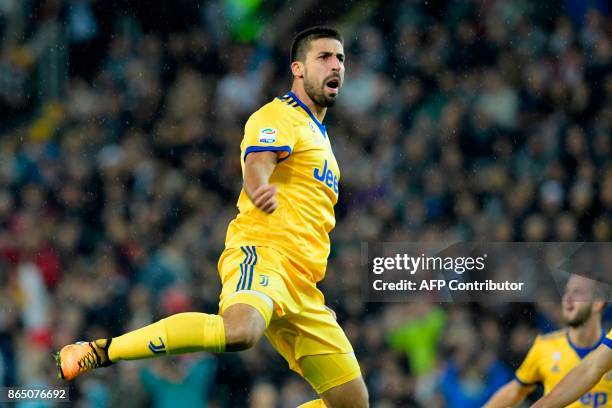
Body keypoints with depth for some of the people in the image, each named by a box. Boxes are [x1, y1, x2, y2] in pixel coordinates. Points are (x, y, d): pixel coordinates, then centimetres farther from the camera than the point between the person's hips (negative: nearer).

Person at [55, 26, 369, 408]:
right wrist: (262, 191, -43)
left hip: (300, 286, 9)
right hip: (262, 251, -8)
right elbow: (256, 166, -21)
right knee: (239, 330, -40)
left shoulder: (320, 135, 28)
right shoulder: (280, 116, 1)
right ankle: (98, 351, -28)